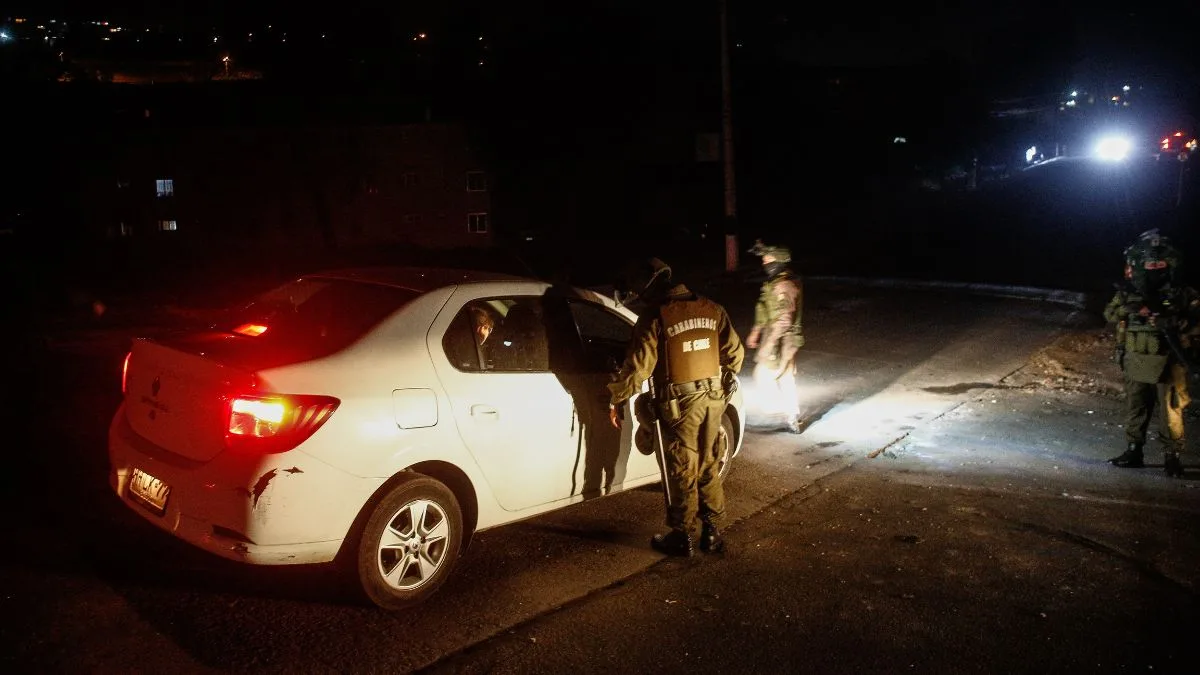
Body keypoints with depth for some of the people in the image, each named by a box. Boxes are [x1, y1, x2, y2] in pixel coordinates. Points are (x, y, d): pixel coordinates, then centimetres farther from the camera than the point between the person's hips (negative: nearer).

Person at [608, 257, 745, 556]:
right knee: (709, 466, 15)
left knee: (683, 469, 5)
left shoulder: (655, 316, -11)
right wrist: (727, 381, 27)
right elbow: (735, 351, 11)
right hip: (713, 397, 5)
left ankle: (681, 536, 14)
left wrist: (616, 400, -2)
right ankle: (712, 532, 21)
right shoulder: (711, 309, 6)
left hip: (680, 402, -5)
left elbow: (638, 365, -13)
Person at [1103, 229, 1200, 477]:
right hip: (1136, 362, 3)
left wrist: (1172, 320, -25)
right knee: (1135, 409, 11)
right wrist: (1130, 306, -20)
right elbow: (1110, 313, -1)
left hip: (1167, 363, -3)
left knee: (1170, 411, 0)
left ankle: (1172, 457, 8)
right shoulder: (1129, 289, 5)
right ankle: (1133, 452, 22)